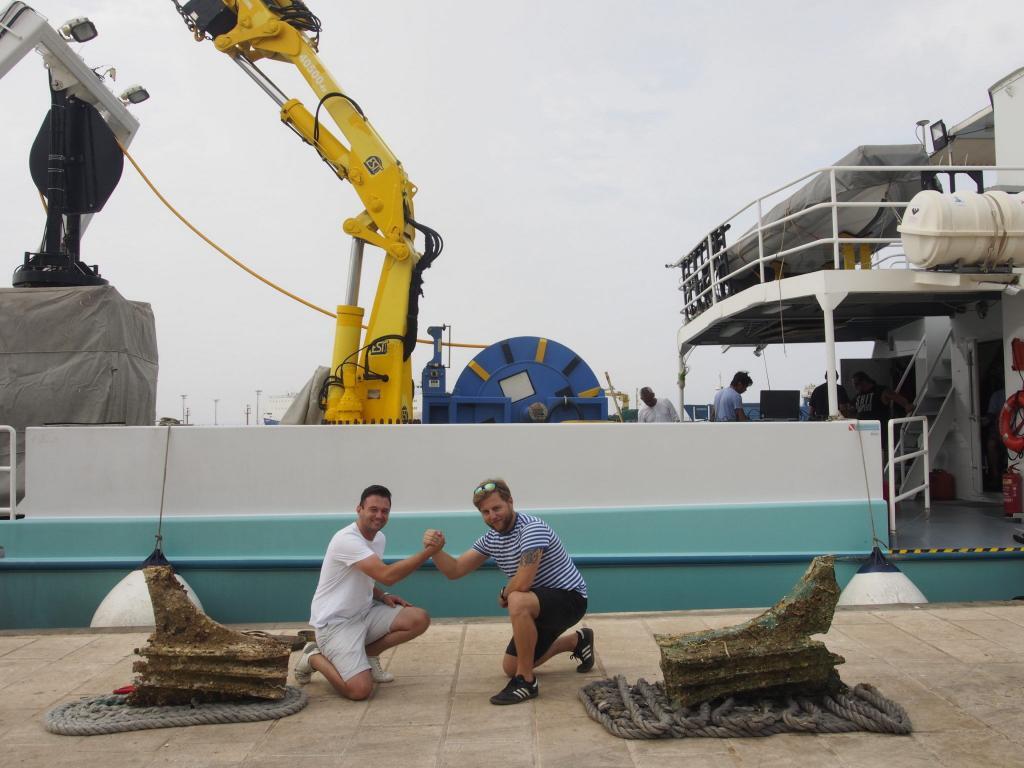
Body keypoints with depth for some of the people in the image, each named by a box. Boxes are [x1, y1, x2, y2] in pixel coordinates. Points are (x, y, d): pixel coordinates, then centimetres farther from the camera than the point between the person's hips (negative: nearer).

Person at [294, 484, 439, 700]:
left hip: (365, 614, 8)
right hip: (335, 623, -8)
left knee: (420, 619, -9)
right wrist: (427, 552, -31)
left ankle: (368, 654, 9)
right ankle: (314, 658, 5)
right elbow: (387, 575, -32)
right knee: (360, 690, -22)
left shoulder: (379, 538, 7)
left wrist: (383, 596, 2)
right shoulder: (347, 540, -23)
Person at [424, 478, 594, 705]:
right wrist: (436, 549, -16)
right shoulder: (490, 538, 2)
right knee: (510, 667, 14)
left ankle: (526, 681, -20)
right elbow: (454, 571, 4)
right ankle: (577, 641, 31)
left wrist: (503, 596, -11)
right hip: (538, 606, 9)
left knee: (518, 602, -38)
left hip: (569, 597, -9)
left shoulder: (532, 528, -25)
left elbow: (522, 583, -33)